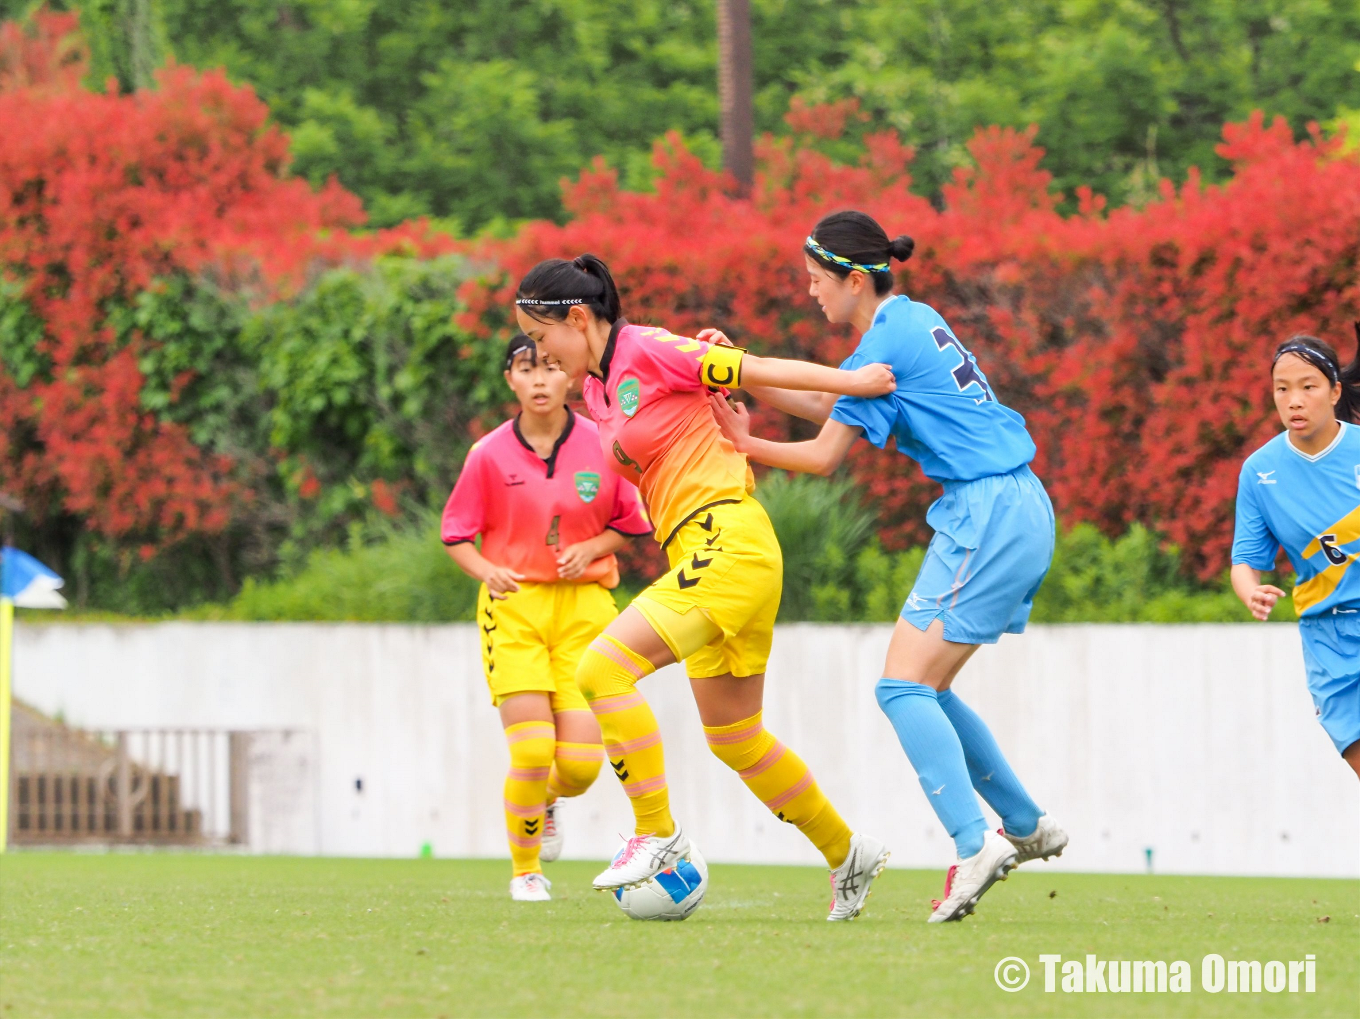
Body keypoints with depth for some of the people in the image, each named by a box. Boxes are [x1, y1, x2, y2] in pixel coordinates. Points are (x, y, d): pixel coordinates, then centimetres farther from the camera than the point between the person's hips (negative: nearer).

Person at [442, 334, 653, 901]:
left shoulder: (601, 446, 0)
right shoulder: (489, 455, -2)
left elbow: (630, 526, 11)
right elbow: (455, 534, 7)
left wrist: (592, 549, -8)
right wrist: (487, 571, -12)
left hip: (584, 604, 1)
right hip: (514, 604, -1)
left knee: (581, 764, -8)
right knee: (532, 752, -16)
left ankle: (547, 801, 31)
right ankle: (524, 870, 9)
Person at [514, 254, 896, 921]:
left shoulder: (648, 351, -9)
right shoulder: (597, 388, 16)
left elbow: (760, 372, -6)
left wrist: (853, 384, -1)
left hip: (728, 542, -10)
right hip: (701, 559, 10)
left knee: (604, 667, -20)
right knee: (733, 737, 15)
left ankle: (657, 830, -13)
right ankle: (847, 854, 28)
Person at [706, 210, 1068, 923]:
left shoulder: (885, 342, -12)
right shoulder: (913, 319, 16)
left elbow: (824, 456, -9)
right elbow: (832, 405, 22)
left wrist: (747, 445, 5)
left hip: (988, 519, -10)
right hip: (1018, 511, 10)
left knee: (904, 687, -13)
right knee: (924, 689, 16)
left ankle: (974, 844, -24)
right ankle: (1026, 825, 22)